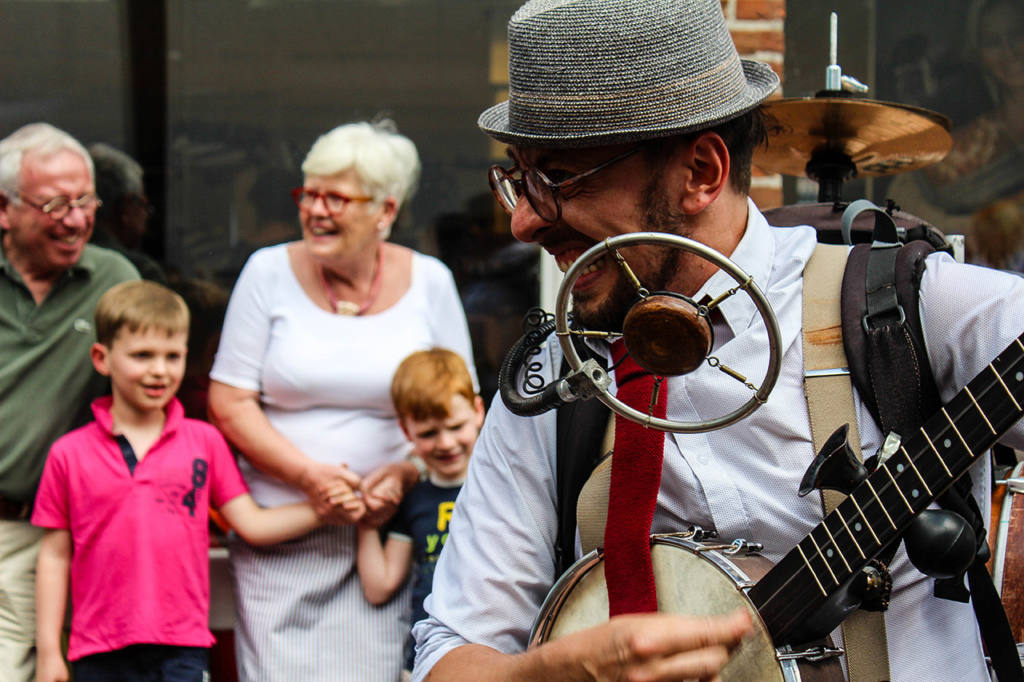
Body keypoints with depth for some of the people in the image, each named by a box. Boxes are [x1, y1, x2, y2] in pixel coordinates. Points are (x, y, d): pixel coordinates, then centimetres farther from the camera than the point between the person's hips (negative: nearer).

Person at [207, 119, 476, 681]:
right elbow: (229, 402, 1)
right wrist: (309, 475, -11)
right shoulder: (270, 273, 5)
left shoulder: (428, 282, 7)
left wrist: (406, 474, -10)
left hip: (386, 533, 0)